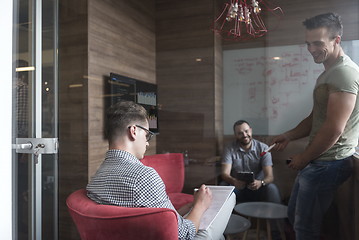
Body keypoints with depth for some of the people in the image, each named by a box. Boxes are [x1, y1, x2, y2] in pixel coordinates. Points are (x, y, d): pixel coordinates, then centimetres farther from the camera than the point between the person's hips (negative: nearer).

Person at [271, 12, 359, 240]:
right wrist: (289, 136, 7)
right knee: (294, 215, 21)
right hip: (317, 161, 10)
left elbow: (334, 128, -24)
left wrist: (304, 158, -13)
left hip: (328, 163, -10)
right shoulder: (327, 74, 15)